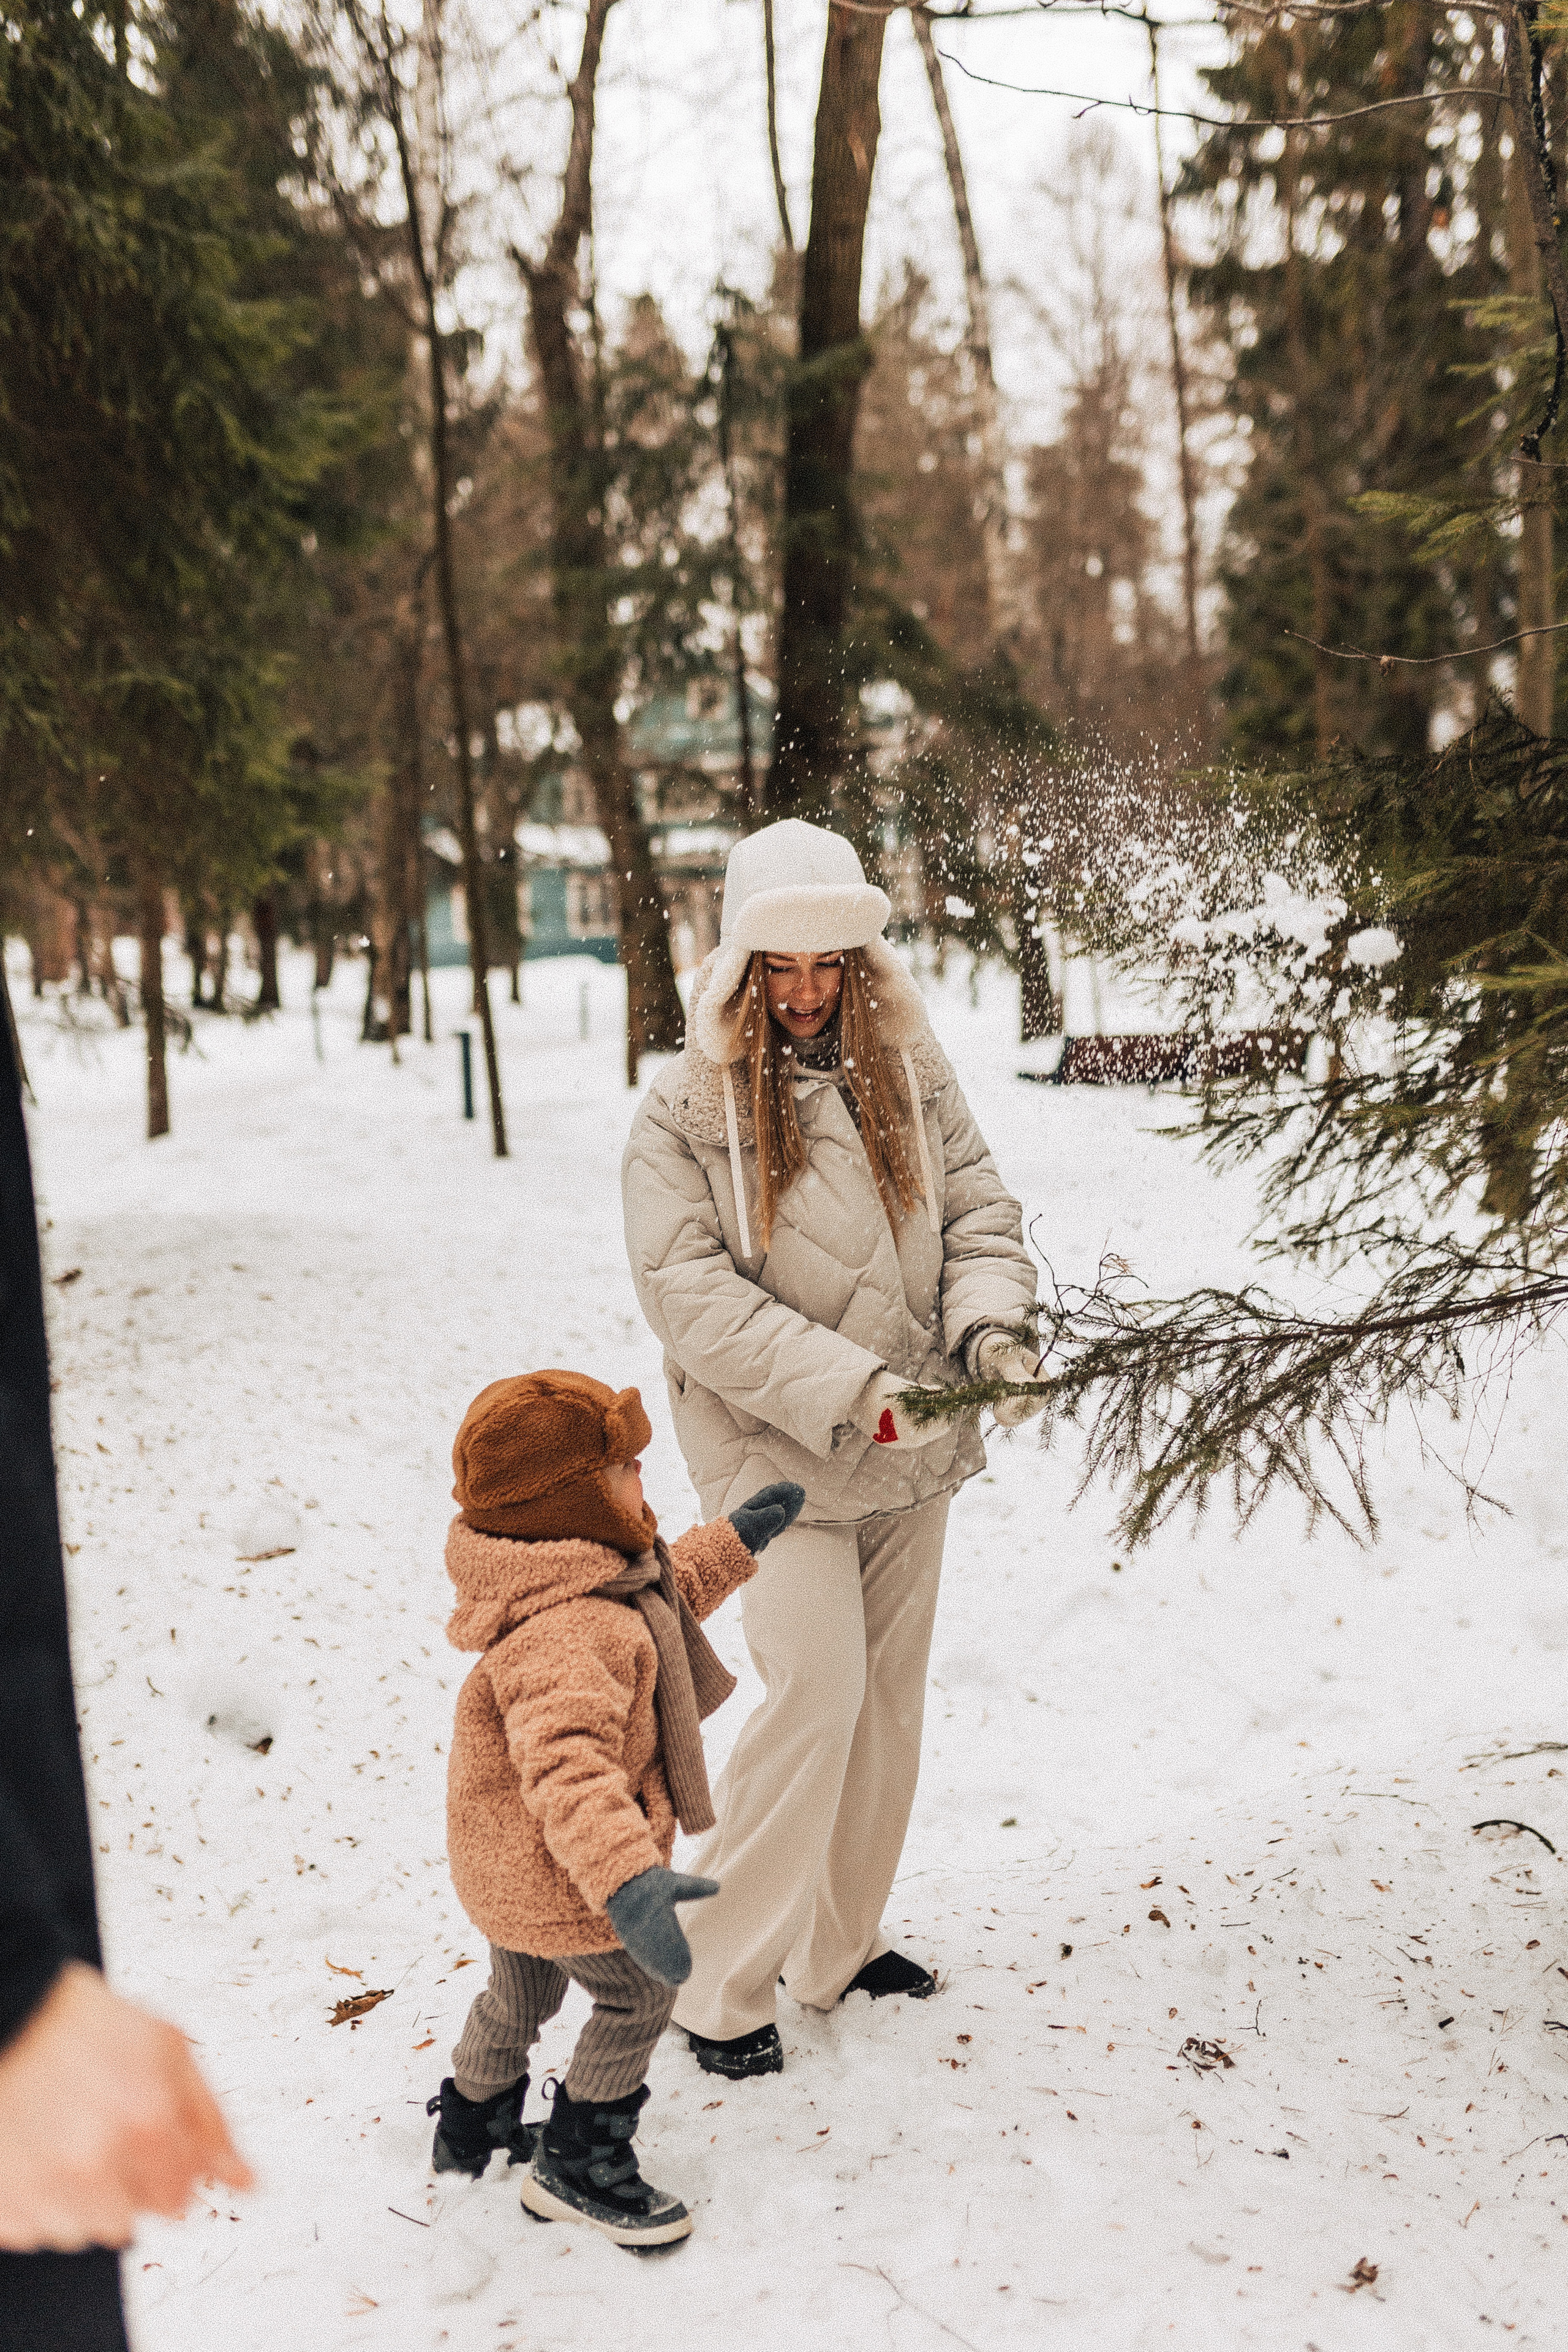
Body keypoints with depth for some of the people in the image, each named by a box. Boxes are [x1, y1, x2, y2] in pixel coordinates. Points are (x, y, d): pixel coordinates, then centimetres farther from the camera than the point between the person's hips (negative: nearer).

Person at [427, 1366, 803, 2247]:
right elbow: (566, 1765, -50)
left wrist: (734, 1543, 19)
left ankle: (473, 2127, 52)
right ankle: (578, 2167, 27)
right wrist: (627, 1881, -59)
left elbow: (665, 1592, 19)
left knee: (522, 1991, 30)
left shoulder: (592, 1576, -3)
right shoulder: (569, 1632, -37)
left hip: (506, 1858, 10)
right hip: (558, 1876, -10)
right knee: (639, 1998, 11)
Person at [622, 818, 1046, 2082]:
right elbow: (693, 1293, -17)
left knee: (889, 1700, 14)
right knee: (817, 1693, -12)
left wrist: (994, 1324, -17)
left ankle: (839, 1946, 32)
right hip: (778, 1453, -5)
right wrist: (850, 1389, -24)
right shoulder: (685, 1108, -11)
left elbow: (980, 1209, 5)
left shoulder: (911, 1071, 1)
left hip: (913, 1453, 6)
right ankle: (722, 1985, 5)